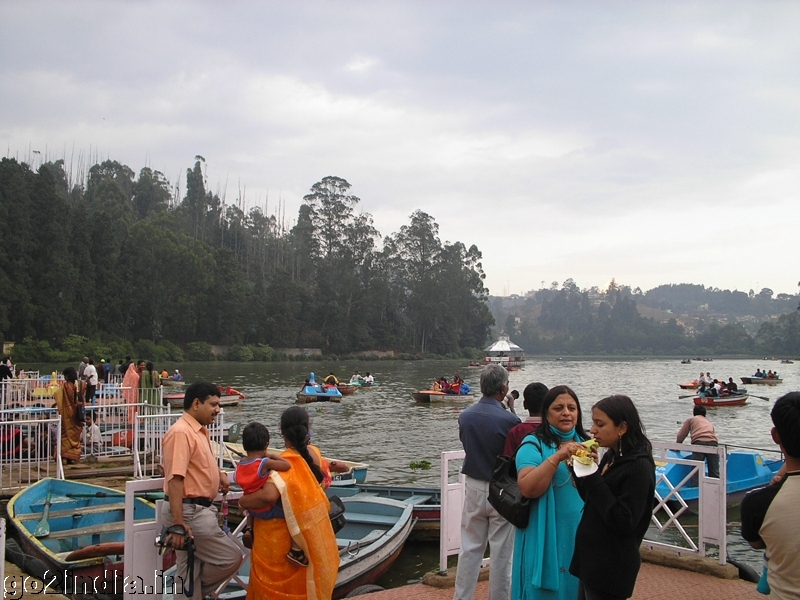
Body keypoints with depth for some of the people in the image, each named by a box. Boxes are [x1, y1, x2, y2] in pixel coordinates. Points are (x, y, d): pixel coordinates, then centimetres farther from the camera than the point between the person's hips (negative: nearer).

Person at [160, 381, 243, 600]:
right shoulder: (181, 432, -18)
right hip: (189, 512, -10)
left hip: (197, 510, 10)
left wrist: (219, 473, 11)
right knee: (231, 558, -4)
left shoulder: (200, 431, 13)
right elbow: (174, 479, -25)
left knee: (192, 570, 13)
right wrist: (178, 524, -28)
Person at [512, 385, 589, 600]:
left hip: (582, 536, 5)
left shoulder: (585, 444, 9)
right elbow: (527, 488, -22)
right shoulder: (534, 444, -9)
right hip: (547, 538, -5)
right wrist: (557, 457, -30)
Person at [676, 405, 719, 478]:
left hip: (699, 442, -3)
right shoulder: (709, 423, 36)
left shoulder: (690, 419, 27)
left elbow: (681, 435, 23)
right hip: (713, 443, 3)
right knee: (714, 472, 4)